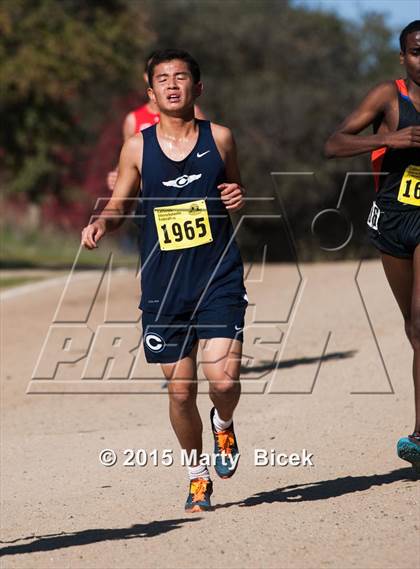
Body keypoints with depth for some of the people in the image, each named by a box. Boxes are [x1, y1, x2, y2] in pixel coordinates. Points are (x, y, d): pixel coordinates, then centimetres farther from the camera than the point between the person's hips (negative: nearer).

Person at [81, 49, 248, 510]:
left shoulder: (219, 138, 2)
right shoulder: (138, 148, 1)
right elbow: (119, 204, 9)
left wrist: (239, 198, -7)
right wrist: (100, 224, -12)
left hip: (219, 280, -1)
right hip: (163, 286, 1)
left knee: (223, 378, -15)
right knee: (180, 389, 4)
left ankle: (223, 425, 22)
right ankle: (197, 474, 27)